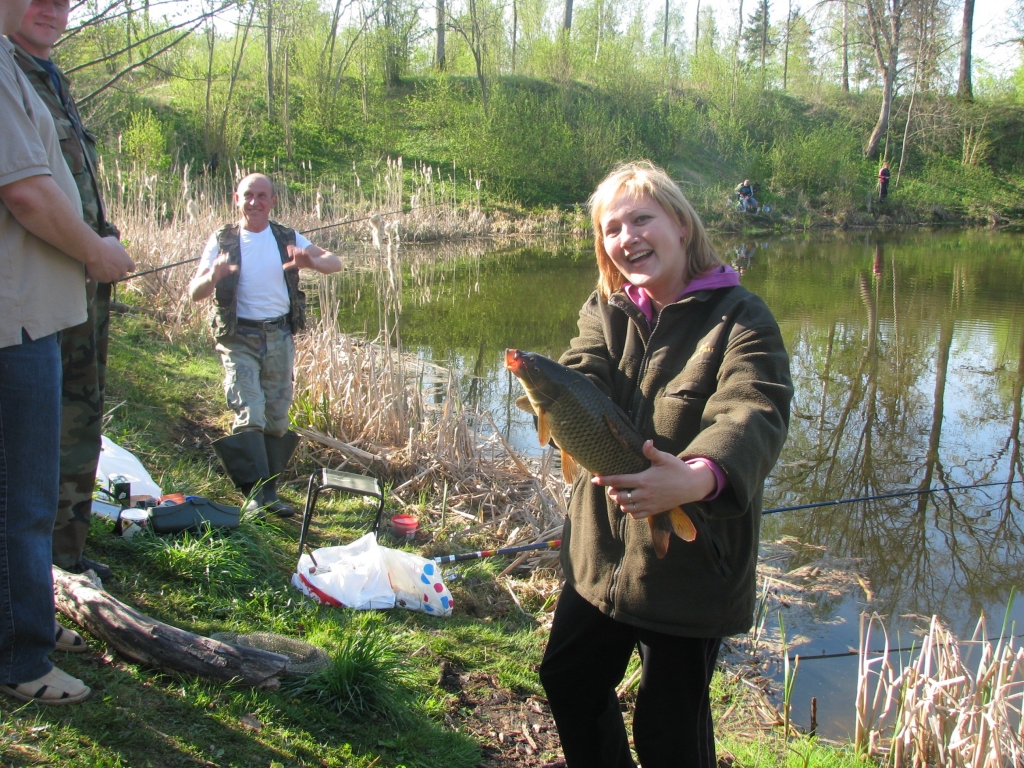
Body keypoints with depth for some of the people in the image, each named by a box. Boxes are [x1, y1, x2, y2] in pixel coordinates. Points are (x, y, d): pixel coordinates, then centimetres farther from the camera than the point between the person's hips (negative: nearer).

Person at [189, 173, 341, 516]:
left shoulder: (288, 239, 6)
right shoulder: (222, 241, 0)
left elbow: (334, 263, -1)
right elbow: (195, 292, -7)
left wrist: (311, 261, -24)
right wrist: (214, 277, -30)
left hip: (279, 337, 3)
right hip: (239, 339, -3)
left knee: (277, 417, 6)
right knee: (249, 414, -13)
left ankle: (269, 489, 16)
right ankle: (256, 491, -12)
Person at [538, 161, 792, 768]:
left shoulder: (741, 319, -14)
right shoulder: (604, 310, 5)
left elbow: (753, 416, -30)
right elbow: (585, 376, -13)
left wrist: (699, 477, -52)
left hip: (691, 563, -6)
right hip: (602, 552, 6)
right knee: (568, 678, 22)